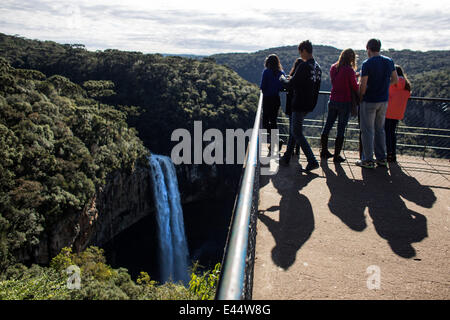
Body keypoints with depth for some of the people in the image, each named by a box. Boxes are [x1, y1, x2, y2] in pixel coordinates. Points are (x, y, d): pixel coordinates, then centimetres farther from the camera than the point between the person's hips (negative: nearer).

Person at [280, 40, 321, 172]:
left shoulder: (304, 65, -18)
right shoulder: (317, 67, 10)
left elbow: (291, 84, -17)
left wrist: (283, 79, 4)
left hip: (299, 105, -9)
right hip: (309, 105, 9)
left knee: (297, 133, -3)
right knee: (293, 130, 18)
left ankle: (312, 161, -6)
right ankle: (286, 158, 27)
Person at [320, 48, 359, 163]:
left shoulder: (333, 68, 3)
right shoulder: (349, 70, -15)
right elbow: (355, 87, -9)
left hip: (333, 101, 6)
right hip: (345, 102, -6)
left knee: (327, 126, 14)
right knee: (341, 129, 2)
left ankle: (324, 151, 24)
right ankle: (336, 155, 7)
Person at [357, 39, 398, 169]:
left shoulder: (367, 64, -15)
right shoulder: (389, 61, 4)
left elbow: (363, 85, -17)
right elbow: (395, 80, 12)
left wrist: (360, 98, -2)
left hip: (369, 101, -6)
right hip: (384, 100, 6)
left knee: (367, 130, 2)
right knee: (380, 129, 17)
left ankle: (368, 160, 6)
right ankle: (381, 158, 22)